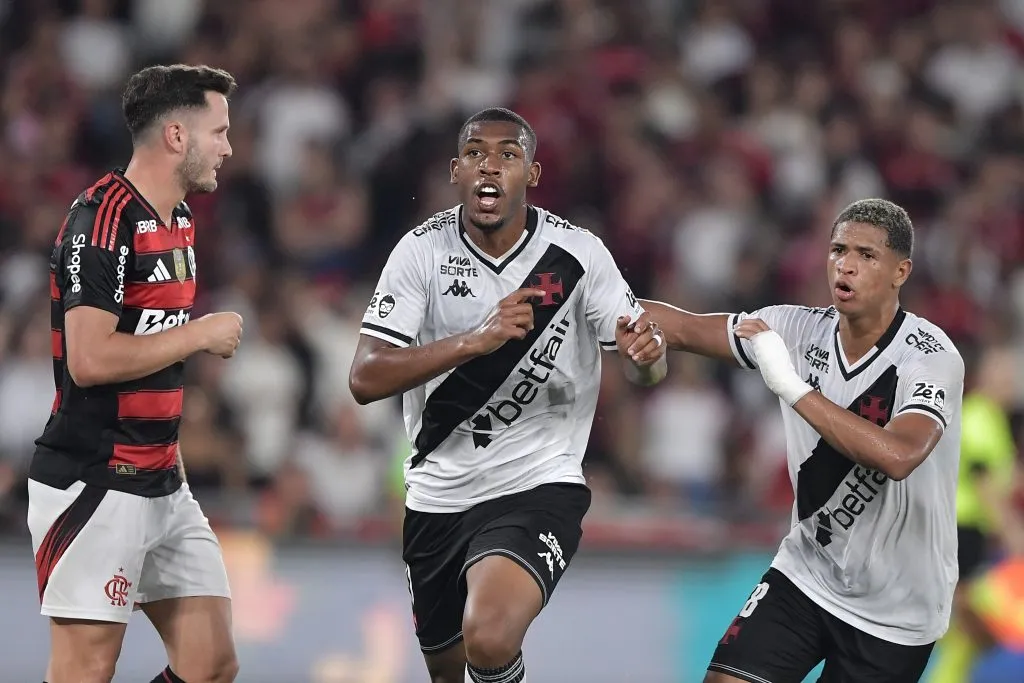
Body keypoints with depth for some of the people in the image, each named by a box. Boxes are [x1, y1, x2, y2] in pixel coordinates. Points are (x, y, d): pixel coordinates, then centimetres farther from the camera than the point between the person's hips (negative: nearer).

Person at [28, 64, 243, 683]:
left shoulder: (179, 220, 15)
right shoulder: (102, 219, -15)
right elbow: (90, 359, -24)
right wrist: (200, 334, -14)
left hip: (162, 485, 9)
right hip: (93, 486, -9)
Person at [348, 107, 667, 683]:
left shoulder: (577, 254, -8)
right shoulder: (423, 251, -6)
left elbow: (646, 371, -1)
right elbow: (366, 380, -15)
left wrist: (648, 355, -26)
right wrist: (478, 340, -27)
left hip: (538, 486, -3)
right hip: (437, 498, 3)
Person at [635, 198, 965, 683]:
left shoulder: (931, 356, -21)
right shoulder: (798, 329, -5)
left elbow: (896, 456, -37)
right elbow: (682, 328, 0)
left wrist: (792, 387, -34)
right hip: (807, 574, 4)